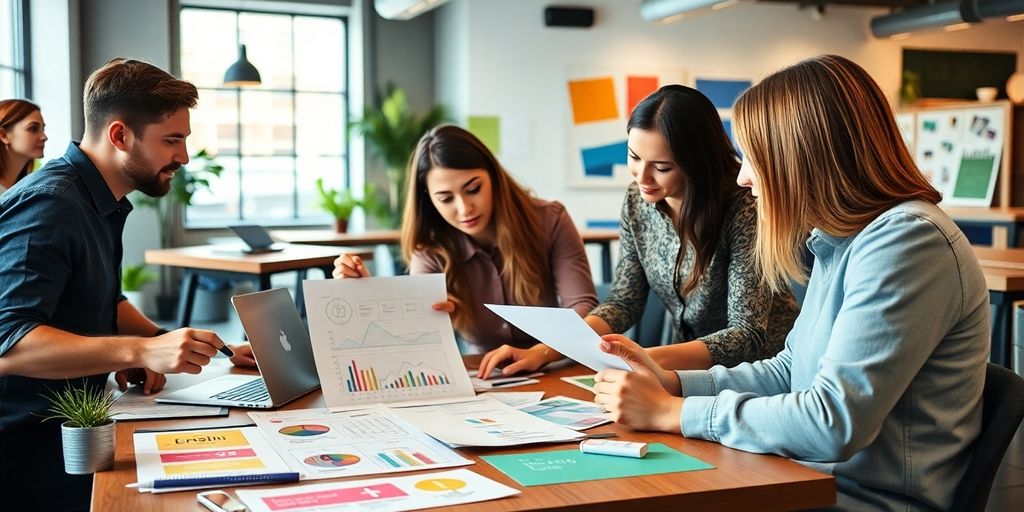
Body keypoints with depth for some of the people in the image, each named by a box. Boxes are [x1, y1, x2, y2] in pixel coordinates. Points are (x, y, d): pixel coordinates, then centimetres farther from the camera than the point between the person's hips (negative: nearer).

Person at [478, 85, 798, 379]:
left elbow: (749, 334, -23)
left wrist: (651, 359, -38)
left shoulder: (743, 207, -21)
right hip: (689, 363, 5)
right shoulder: (637, 201, -4)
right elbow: (624, 303, 1)